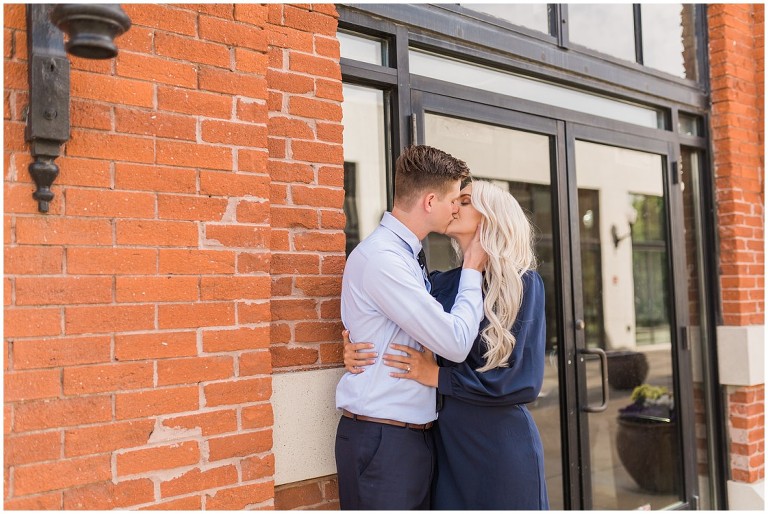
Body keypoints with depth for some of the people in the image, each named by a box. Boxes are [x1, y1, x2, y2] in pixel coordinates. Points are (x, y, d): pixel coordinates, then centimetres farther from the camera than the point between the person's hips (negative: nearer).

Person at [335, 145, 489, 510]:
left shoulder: (404, 256, 12)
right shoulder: (380, 258, -19)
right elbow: (456, 343, -18)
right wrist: (472, 271, -6)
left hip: (414, 435, 10)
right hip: (381, 439, -10)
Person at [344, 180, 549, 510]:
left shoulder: (523, 283, -8)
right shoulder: (440, 283, 4)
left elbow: (524, 381, -14)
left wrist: (438, 376, -15)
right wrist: (355, 353, -9)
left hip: (501, 447, -4)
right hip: (446, 444, 4)